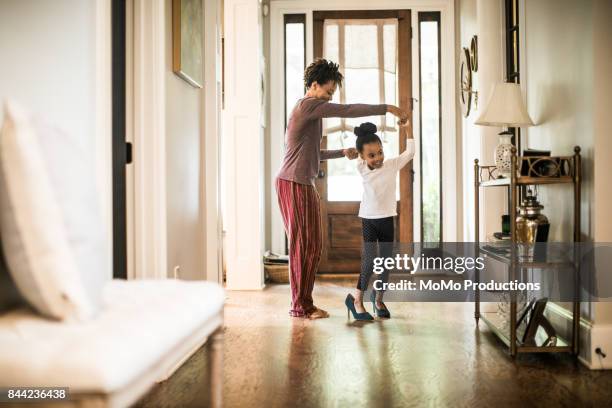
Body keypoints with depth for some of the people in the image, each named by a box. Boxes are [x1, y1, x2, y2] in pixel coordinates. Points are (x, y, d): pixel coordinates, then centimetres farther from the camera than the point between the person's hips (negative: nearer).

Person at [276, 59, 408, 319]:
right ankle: (300, 306, 1)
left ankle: (304, 303, 16)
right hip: (294, 184, -10)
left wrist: (343, 153, 23)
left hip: (304, 185, 10)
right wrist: (387, 109, -14)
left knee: (311, 246, 10)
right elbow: (348, 111, -17)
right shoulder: (309, 105, -8)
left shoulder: (309, 110, 23)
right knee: (302, 244, -6)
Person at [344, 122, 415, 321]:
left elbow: (410, 152, -6)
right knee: (370, 261, -13)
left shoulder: (392, 164, -6)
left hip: (387, 220, 2)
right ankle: (356, 299, 4)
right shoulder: (362, 169, -6)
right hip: (368, 220, -2)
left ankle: (378, 298, 28)